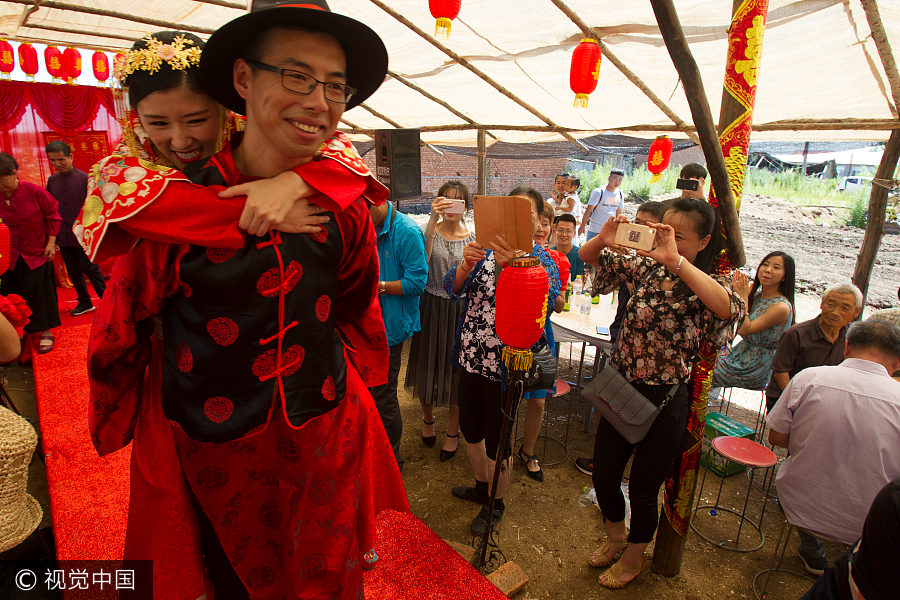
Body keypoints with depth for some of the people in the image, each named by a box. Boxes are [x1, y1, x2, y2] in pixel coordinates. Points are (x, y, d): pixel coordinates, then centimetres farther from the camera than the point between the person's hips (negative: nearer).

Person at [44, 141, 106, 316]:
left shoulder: (84, 178, -8)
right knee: (74, 272, 12)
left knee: (91, 270, 0)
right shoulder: (52, 180, 6)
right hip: (63, 237, 5)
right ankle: (84, 303, 24)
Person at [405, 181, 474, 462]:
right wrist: (433, 220, -32)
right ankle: (428, 418, 42)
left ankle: (453, 431, 28)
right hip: (431, 307, 0)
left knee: (456, 368, 8)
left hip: (460, 309, 0)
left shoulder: (473, 238, 2)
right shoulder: (430, 230, -3)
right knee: (429, 364, 14)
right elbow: (422, 257, -26)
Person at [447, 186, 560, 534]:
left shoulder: (543, 261, -8)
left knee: (496, 439, 9)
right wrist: (466, 265, -26)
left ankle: (496, 503, 36)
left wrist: (511, 268, -40)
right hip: (472, 357, 5)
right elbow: (453, 290, -5)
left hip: (505, 364, -5)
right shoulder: (486, 250, 4)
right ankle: (482, 486, 47)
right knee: (470, 428, 20)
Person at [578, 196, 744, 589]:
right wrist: (603, 240, -18)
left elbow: (730, 309, -37)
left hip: (664, 401, -4)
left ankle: (634, 557, 44)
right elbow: (587, 258, 5)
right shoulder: (645, 266, -2)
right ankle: (616, 537, 49)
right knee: (603, 473, 18)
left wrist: (676, 260, -40)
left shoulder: (707, 285, -13)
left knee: (643, 489, 14)